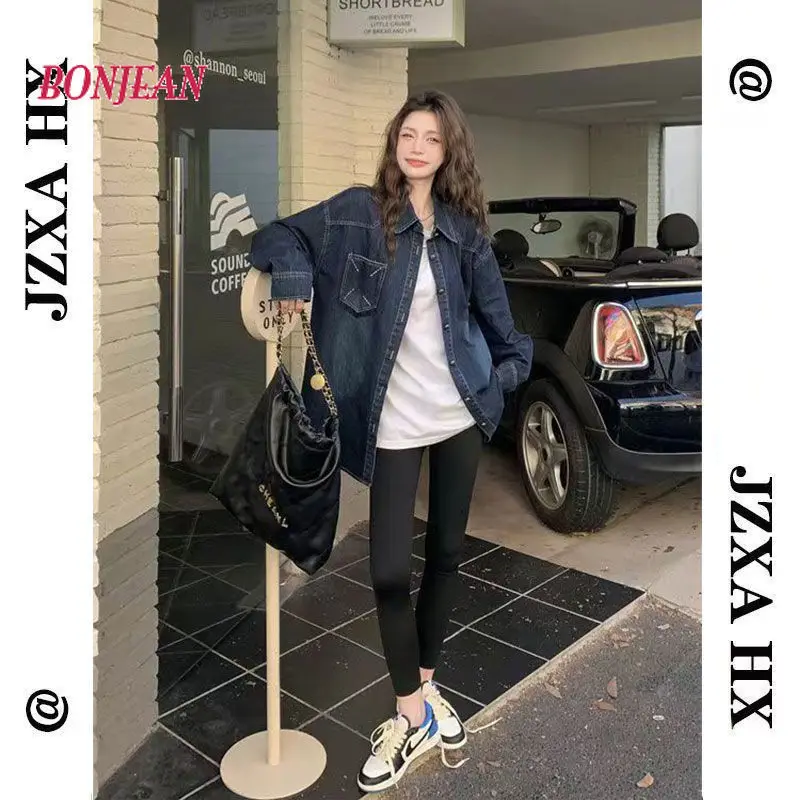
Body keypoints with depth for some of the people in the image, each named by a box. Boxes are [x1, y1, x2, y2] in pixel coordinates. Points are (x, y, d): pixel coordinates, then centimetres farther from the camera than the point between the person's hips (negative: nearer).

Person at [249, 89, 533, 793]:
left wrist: (513, 361, 12)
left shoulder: (465, 228, 6)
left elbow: (492, 306, 15)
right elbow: (280, 236, 2)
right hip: (395, 422, -3)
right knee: (390, 571, -4)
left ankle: (426, 687, 33)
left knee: (446, 553, 13)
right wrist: (294, 276, -17)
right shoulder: (358, 211, -3)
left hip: (461, 413, 3)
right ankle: (414, 714, 17)